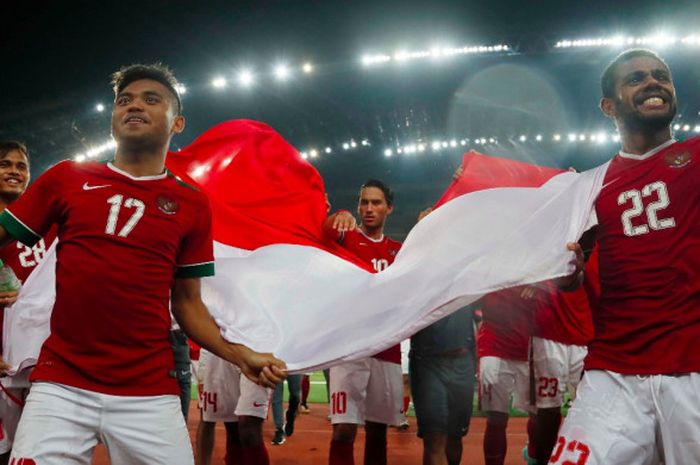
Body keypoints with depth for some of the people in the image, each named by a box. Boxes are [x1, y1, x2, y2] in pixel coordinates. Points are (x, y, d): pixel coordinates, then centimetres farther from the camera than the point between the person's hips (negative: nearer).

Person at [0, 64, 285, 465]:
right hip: (61, 384, 0)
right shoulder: (68, 178, 8)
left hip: (149, 393, 0)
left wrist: (239, 355, -3)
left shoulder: (192, 205, 6)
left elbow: (187, 302, 10)